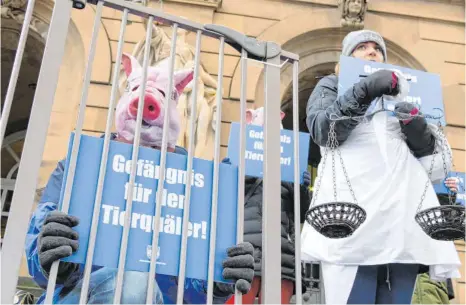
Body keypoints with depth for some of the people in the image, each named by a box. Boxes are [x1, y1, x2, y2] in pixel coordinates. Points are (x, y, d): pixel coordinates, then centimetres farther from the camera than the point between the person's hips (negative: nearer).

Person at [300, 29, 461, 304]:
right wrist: (365, 90, -10)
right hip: (353, 204, -3)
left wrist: (421, 132, -1)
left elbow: (436, 159, 21)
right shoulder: (332, 85, 22)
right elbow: (320, 130, -1)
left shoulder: (402, 91, 29)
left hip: (403, 208, 4)